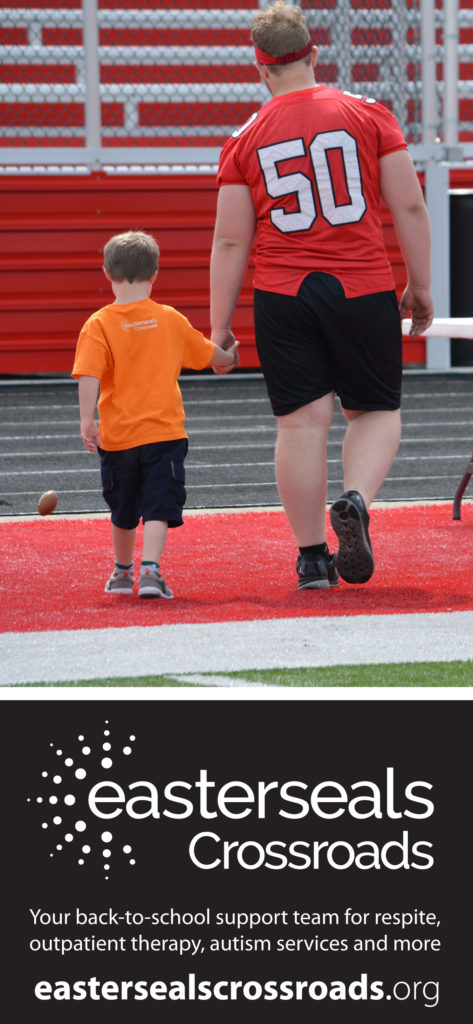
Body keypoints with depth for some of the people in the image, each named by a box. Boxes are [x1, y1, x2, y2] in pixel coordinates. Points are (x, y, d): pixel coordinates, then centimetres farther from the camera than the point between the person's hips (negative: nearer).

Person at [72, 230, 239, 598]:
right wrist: (229, 358, 36)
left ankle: (123, 572, 33)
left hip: (117, 436, 0)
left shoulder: (99, 325, -6)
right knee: (157, 508, -6)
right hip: (164, 433, 0)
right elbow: (209, 354, 16)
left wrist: (87, 420, -18)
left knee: (123, 513, 17)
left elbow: (89, 375, -18)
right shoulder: (170, 319, 2)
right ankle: (150, 570, -24)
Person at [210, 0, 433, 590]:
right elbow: (409, 207, -1)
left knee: (302, 420, 3)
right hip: (363, 287, -1)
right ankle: (355, 501, -16)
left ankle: (313, 557, 4)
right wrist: (420, 287, 8)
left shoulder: (246, 140, 2)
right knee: (375, 411, 12)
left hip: (282, 296, 1)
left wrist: (219, 325, 9)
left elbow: (230, 241, 3)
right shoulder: (368, 115, 0)